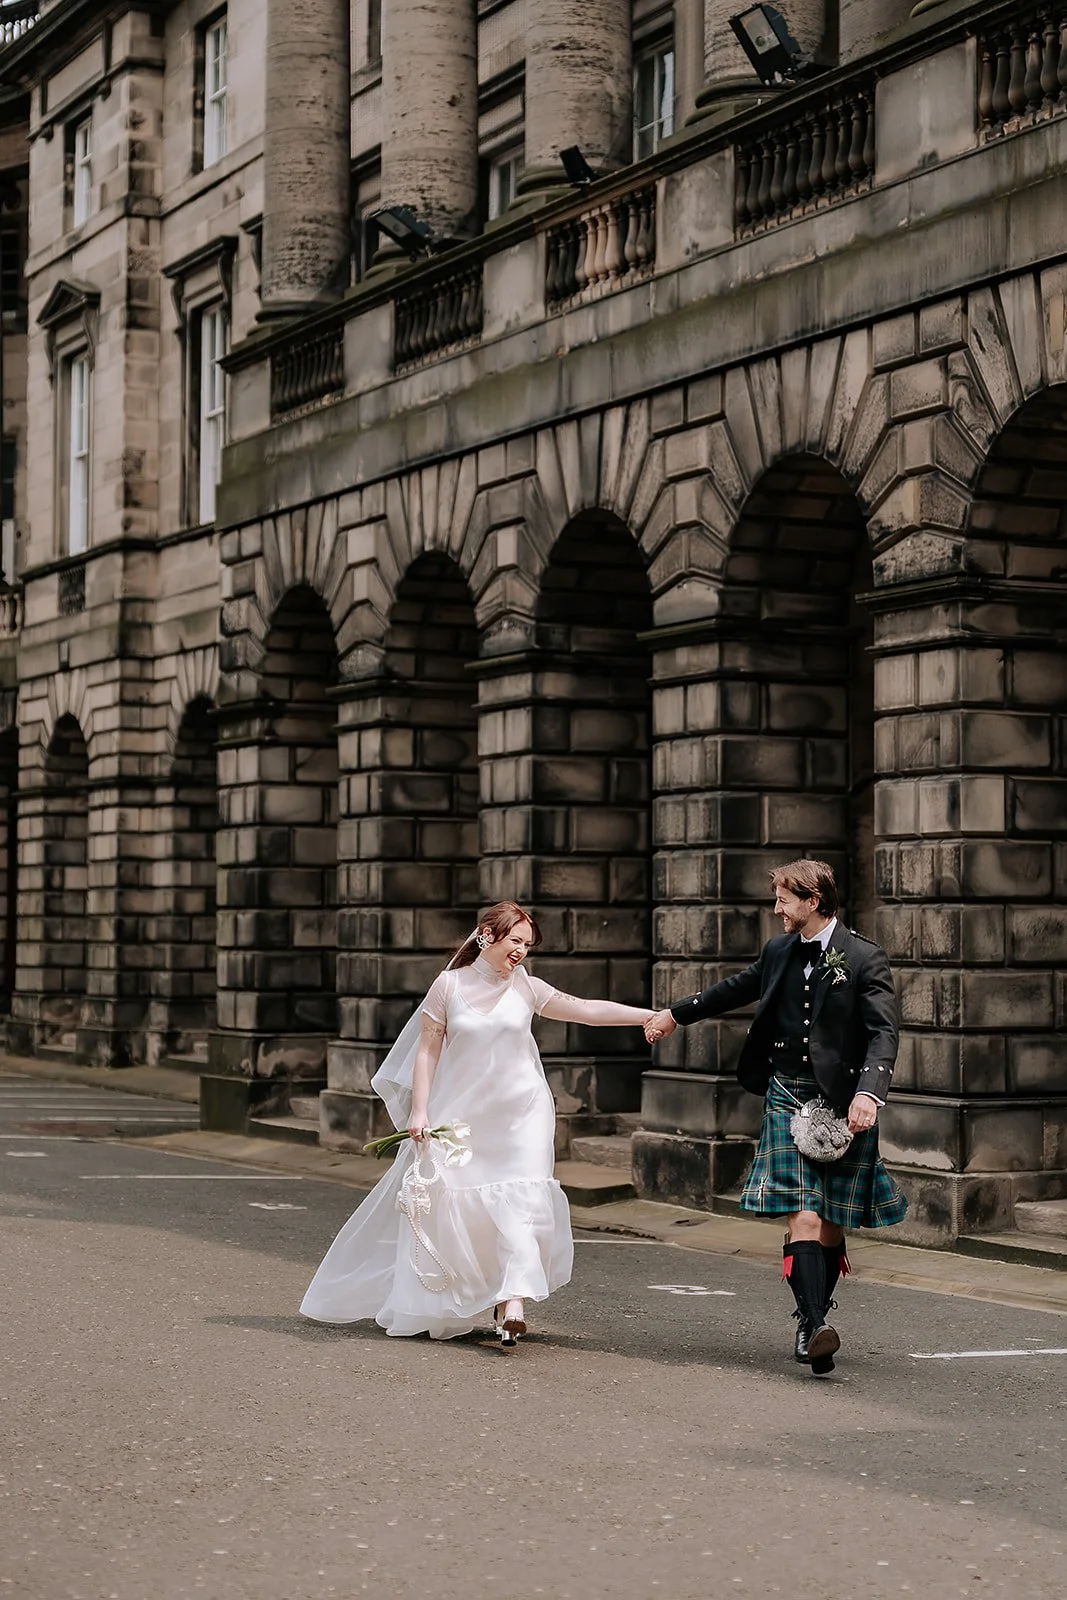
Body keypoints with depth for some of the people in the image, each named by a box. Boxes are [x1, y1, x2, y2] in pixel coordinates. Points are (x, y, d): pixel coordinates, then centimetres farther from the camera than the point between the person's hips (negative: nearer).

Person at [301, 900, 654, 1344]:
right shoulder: (449, 985, -2)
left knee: (518, 1201, -13)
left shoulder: (527, 988, 2)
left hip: (520, 1114, 0)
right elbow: (428, 1050, 0)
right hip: (462, 1113, 0)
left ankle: (513, 1301, -17)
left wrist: (651, 1016, -10)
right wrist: (419, 1112, -6)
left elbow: (589, 1011, -2)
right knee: (448, 1204, 2)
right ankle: (438, 1306, 18)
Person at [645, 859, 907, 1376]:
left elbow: (884, 1032, -13)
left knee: (831, 1224, 5)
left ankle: (814, 1318, 23)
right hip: (788, 1097, 3)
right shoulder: (779, 952, 11)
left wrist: (868, 1092, -28)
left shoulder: (864, 959, -6)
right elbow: (737, 989, 29)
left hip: (844, 1103, -3)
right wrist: (676, 1013, 39)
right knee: (804, 1218, -13)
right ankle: (814, 1326, -22)